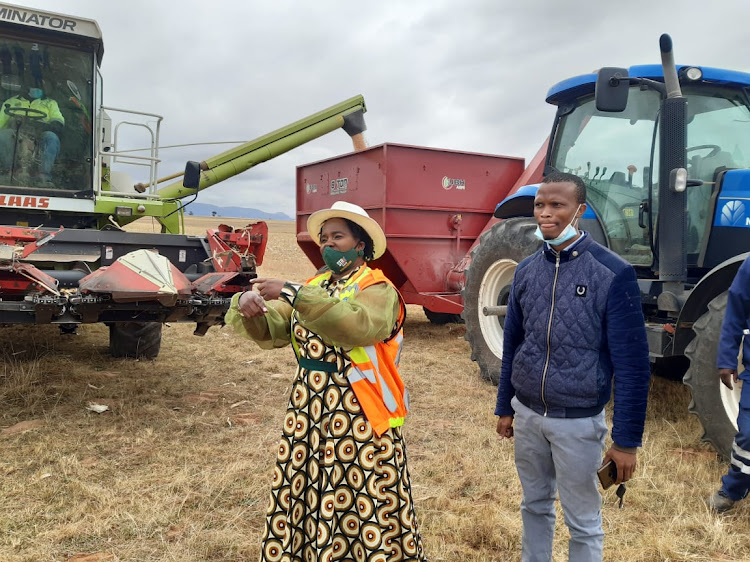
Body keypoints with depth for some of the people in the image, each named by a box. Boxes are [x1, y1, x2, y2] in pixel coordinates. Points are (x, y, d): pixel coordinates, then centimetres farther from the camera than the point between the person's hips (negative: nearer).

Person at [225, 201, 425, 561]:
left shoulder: (378, 289, -7)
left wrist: (294, 294, -31)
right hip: (308, 415, 6)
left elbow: (355, 325, -29)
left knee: (362, 509, 2)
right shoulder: (313, 287, 13)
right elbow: (269, 331, 4)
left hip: (359, 421, -6)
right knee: (300, 499, 12)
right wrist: (247, 306, -18)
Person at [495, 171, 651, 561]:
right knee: (535, 505, 21)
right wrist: (505, 407, 13)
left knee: (583, 522, 11)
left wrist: (626, 440, -12)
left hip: (578, 421, -4)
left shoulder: (613, 274, -14)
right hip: (527, 414, 4)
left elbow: (631, 362, -12)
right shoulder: (526, 271, 0)